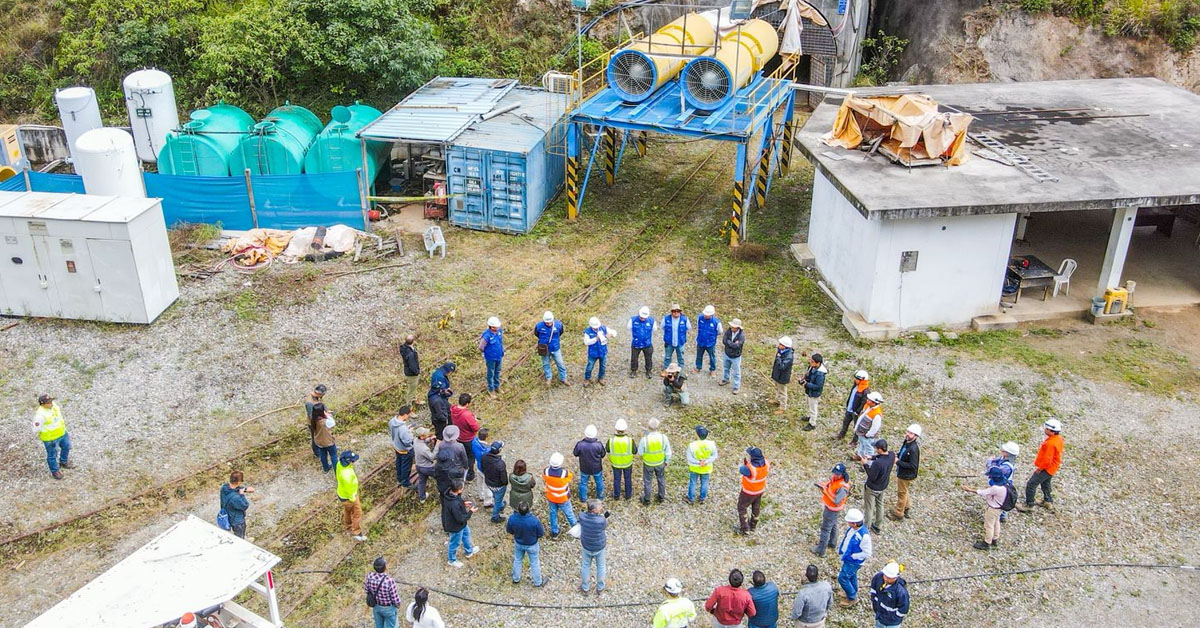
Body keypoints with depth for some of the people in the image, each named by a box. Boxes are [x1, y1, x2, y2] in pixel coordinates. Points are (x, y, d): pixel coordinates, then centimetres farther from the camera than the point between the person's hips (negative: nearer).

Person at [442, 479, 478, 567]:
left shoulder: (450, 493, -18)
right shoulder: (454, 505, -44)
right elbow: (460, 519, -31)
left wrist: (463, 504, -3)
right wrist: (470, 511, -20)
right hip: (455, 527, -8)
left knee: (466, 533, 32)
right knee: (455, 543, 19)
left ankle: (469, 551, 58)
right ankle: (451, 560, 47)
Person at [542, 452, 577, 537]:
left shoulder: (546, 471, -26)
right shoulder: (565, 473, -35)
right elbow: (572, 476, -11)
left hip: (551, 498, 2)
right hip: (563, 499, -2)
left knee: (553, 514, 24)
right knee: (569, 513, 23)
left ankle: (554, 532, 39)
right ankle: (575, 527, 47)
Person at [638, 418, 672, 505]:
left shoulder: (644, 439, -31)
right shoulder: (664, 438, -25)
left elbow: (640, 453, -15)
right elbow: (668, 452, -11)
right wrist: (667, 461, 7)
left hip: (648, 463, -2)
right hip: (660, 463, 2)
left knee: (647, 481, 21)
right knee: (661, 479, 26)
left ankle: (647, 500, 37)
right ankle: (661, 497, 45)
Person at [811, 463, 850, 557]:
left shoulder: (843, 486, -36)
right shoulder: (834, 477, -11)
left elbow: (836, 501, -34)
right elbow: (829, 484, 9)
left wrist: (825, 490, -40)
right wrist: (821, 484, -10)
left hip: (832, 509, -8)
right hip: (827, 505, 8)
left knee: (825, 529, 5)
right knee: (832, 525, 28)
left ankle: (820, 550, 18)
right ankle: (832, 542, 49)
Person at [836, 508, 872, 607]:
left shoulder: (864, 536, -36)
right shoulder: (851, 527, -14)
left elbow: (867, 554, -26)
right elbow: (846, 536, 10)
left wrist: (852, 556, -22)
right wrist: (840, 547, 3)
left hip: (854, 562, -7)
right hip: (847, 558, 7)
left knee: (842, 578, 2)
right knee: (852, 576, 26)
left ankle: (852, 598, 24)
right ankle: (854, 593, 50)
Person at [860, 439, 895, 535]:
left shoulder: (877, 463, -40)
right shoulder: (892, 455, -18)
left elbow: (872, 477, -27)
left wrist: (865, 464, -20)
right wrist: (872, 457, -9)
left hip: (872, 488, -7)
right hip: (883, 487, 7)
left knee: (869, 508, 13)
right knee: (880, 505, 27)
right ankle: (878, 527, 44)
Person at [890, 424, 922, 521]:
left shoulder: (913, 449, -33)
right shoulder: (906, 442, -6)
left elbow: (913, 466, -31)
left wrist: (898, 462, -27)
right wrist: (897, 454, -6)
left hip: (906, 475, -9)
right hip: (901, 472, 9)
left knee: (902, 493, 10)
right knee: (904, 492, 27)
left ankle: (899, 514, 28)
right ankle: (905, 509, 48)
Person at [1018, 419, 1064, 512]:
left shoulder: (1051, 443, -33)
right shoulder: (1058, 438, -1)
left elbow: (1047, 460, -28)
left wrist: (1039, 468, -14)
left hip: (1046, 468, -10)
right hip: (1052, 467, 10)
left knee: (1031, 484, -4)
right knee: (1045, 483, 29)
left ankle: (1028, 504, 6)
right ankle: (1048, 501, 46)